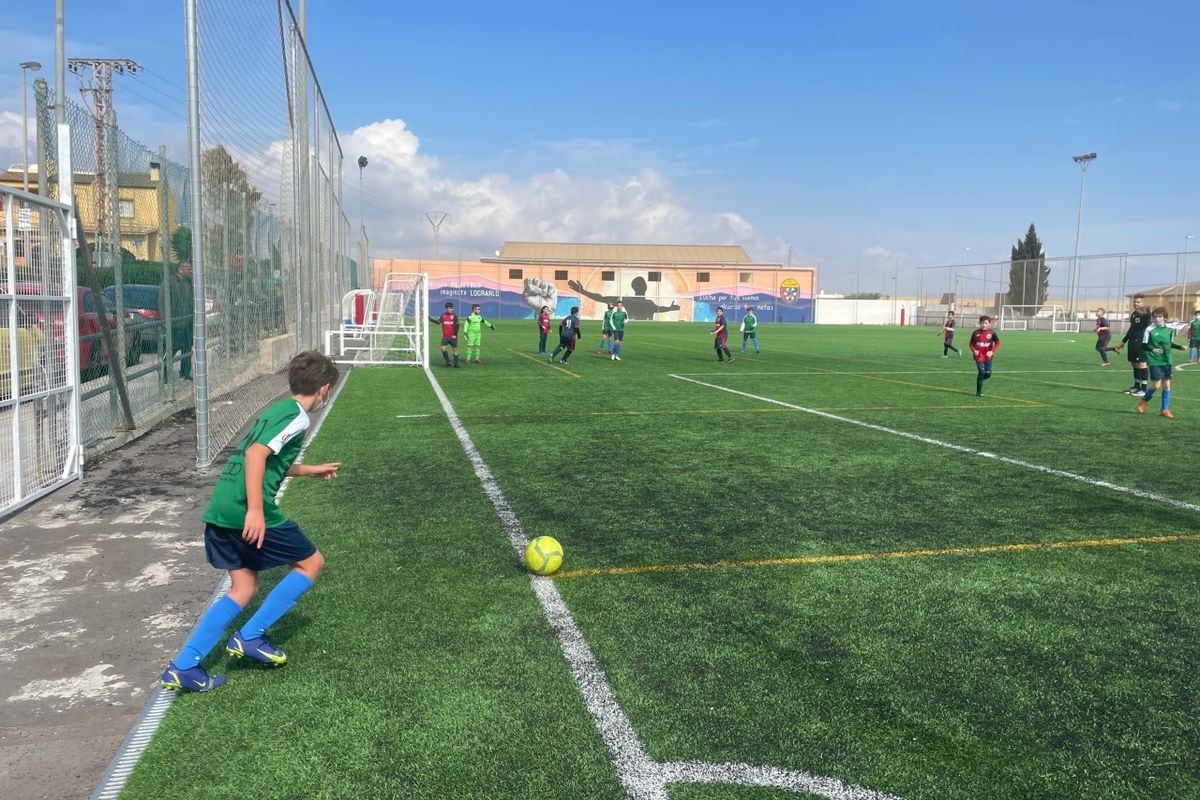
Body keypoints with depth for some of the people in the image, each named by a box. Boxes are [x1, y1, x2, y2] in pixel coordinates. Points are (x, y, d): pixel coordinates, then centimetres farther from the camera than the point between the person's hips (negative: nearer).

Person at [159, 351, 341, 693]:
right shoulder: (296, 416, -9)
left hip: (220, 511, 9)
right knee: (311, 562, 8)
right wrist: (255, 510, -25)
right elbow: (255, 454, -22)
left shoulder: (279, 409, 21)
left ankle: (182, 667, 10)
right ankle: (249, 637, 6)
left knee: (244, 589, 15)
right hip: (246, 512, -9)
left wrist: (312, 470, 49)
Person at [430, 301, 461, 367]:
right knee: (443, 348, -9)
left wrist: (455, 334, -10)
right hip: (445, 336, 2)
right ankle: (448, 362, 4)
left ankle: (456, 363, 13)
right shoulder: (443, 315, 5)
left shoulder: (454, 316, -4)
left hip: (453, 337, -2)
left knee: (455, 349, 4)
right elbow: (438, 322, 15)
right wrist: (430, 319, 8)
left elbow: (457, 326, -5)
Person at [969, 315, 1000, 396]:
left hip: (988, 357, 2)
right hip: (979, 356, -2)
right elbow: (971, 344, 8)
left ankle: (979, 380, 32)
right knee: (981, 372, -12)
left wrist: (992, 351, -11)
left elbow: (998, 343, 3)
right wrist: (974, 350, -11)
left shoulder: (992, 333, -2)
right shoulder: (976, 333, -1)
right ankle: (979, 392, -2)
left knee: (988, 373, -3)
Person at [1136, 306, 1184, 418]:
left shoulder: (1170, 329, 4)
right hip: (1154, 361, -5)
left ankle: (1165, 410, 14)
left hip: (1166, 361, 5)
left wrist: (1180, 347, 4)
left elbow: (1169, 343, 18)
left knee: (1167, 385, 5)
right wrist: (1153, 349, -26)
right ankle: (1144, 400, 19)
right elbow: (1143, 346, -9)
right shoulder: (1149, 329, -10)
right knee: (1156, 385, -9)